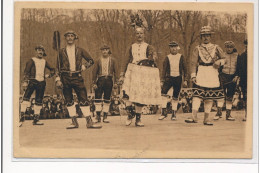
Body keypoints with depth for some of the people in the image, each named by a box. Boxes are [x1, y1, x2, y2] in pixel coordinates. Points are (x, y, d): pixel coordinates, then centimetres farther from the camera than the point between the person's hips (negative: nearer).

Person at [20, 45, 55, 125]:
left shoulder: (44, 62, 17)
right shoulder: (32, 60, 4)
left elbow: (52, 70, 28)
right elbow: (26, 71, -3)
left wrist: (48, 75, 10)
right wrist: (25, 81, -14)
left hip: (41, 83, 5)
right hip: (32, 81, -4)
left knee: (39, 100, 4)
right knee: (26, 96, -20)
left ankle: (36, 119, 9)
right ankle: (22, 113, -22)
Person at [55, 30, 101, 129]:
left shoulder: (80, 50, 8)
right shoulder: (61, 52, 9)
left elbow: (91, 61, 15)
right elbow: (58, 67, 11)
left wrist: (83, 67, 1)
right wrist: (58, 79, 3)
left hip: (77, 77, -1)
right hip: (65, 78, 1)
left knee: (84, 99, -7)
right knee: (69, 101, 2)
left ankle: (89, 122, -4)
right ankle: (74, 122, 9)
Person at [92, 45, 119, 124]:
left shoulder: (112, 60, 6)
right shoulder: (98, 60, 6)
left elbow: (116, 71, 4)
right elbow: (94, 72, 5)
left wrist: (116, 82, -5)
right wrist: (94, 83, -2)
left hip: (109, 80, 0)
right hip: (100, 79, 0)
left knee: (107, 99, 4)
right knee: (97, 97, -7)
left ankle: (105, 117, 10)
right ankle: (98, 116, 0)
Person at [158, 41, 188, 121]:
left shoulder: (181, 57, 4)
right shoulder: (167, 57, 3)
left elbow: (184, 69, 8)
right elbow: (164, 69, 6)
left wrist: (185, 80, 4)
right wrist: (162, 81, 2)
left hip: (178, 78, 0)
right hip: (169, 78, 0)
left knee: (175, 97, 4)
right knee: (163, 93, -18)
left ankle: (174, 114, 15)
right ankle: (164, 112, -11)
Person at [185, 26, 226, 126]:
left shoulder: (216, 48, 11)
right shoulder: (197, 49, 8)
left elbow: (223, 58, 17)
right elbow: (193, 63, 3)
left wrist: (219, 62, -7)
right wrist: (193, 75, -7)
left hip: (212, 74, 2)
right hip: (200, 74, -1)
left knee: (210, 97, 3)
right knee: (197, 94, -14)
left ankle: (206, 118, 9)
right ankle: (194, 116, -17)